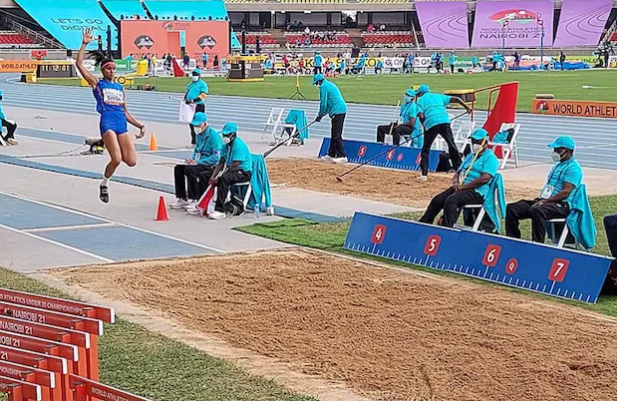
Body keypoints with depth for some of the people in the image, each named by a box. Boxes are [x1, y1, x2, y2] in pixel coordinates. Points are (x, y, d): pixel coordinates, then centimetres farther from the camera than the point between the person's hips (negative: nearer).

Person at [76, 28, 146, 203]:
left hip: (122, 123, 5)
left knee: (131, 161, -7)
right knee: (116, 159, -19)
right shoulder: (97, 84, 9)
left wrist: (140, 125, 17)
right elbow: (79, 64, -1)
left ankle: (109, 146, 21)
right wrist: (84, 44, -3)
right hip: (107, 121, -5)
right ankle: (104, 184, 8)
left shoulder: (119, 87, 23)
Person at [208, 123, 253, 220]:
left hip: (243, 173, -9)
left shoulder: (239, 145, -17)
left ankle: (220, 211, -37)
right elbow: (221, 163, 10)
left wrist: (218, 178, -21)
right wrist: (213, 176, -7)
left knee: (223, 179, -35)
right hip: (231, 171, 9)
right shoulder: (226, 145, 11)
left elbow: (234, 166, -22)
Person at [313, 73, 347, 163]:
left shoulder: (323, 87, -7)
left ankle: (342, 156, -9)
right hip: (342, 109, 10)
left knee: (337, 135, -8)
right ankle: (331, 155, 22)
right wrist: (322, 114, 22)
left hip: (337, 112, -10)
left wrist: (320, 115, 3)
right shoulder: (330, 85, 23)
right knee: (334, 134, 15)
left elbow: (323, 104, -10)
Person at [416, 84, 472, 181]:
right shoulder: (438, 96, 26)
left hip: (431, 124, -2)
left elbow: (421, 116, 0)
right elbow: (456, 99, 18)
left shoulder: (420, 100, 16)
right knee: (452, 146, 8)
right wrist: (467, 107, 15)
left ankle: (424, 174, 2)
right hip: (444, 121, 2)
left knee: (425, 149, 10)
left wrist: (425, 127, 13)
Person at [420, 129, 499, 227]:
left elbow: (485, 178, -19)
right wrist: (455, 182, -2)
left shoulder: (490, 158, -5)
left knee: (451, 201, -32)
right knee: (436, 201, -4)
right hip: (462, 188, 9)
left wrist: (463, 186, -17)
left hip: (477, 192, -9)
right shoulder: (470, 156, 24)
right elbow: (458, 171, 24)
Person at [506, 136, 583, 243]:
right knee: (512, 208, -5)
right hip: (544, 200, 10)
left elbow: (566, 192, -17)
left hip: (562, 205, -9)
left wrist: (545, 201, -21)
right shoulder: (558, 165, 24)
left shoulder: (573, 168, -7)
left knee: (537, 211, -41)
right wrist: (540, 199, 5)